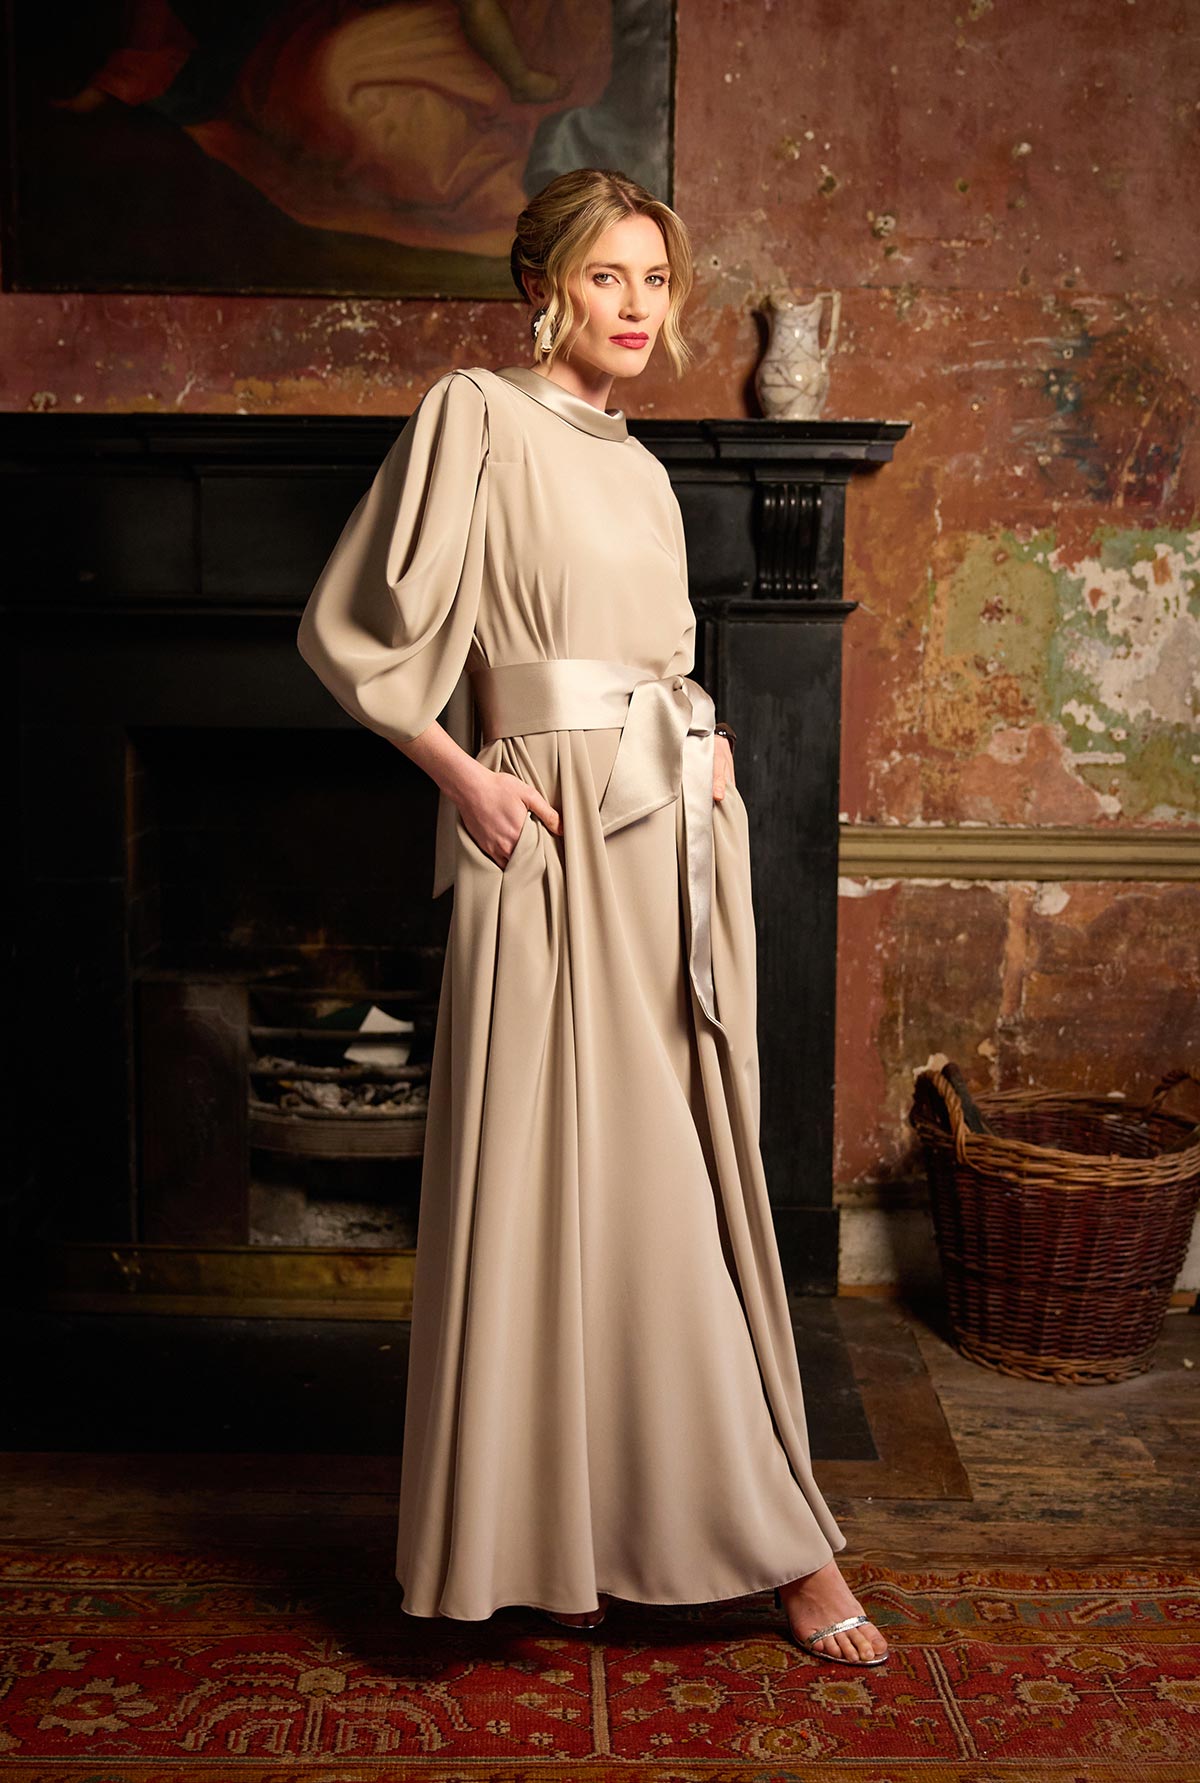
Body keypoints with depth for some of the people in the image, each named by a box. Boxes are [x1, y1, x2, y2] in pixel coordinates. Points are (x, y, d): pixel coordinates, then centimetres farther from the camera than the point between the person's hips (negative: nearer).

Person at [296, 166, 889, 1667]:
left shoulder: (643, 473, 19)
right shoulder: (476, 418, -2)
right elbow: (352, 632, -7)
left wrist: (707, 754, 12)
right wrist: (465, 775, -11)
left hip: (674, 840, 7)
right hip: (553, 840, -7)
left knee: (688, 1186, 10)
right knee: (557, 1176, -1)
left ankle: (755, 1527, 22)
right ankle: (549, 1535, 14)